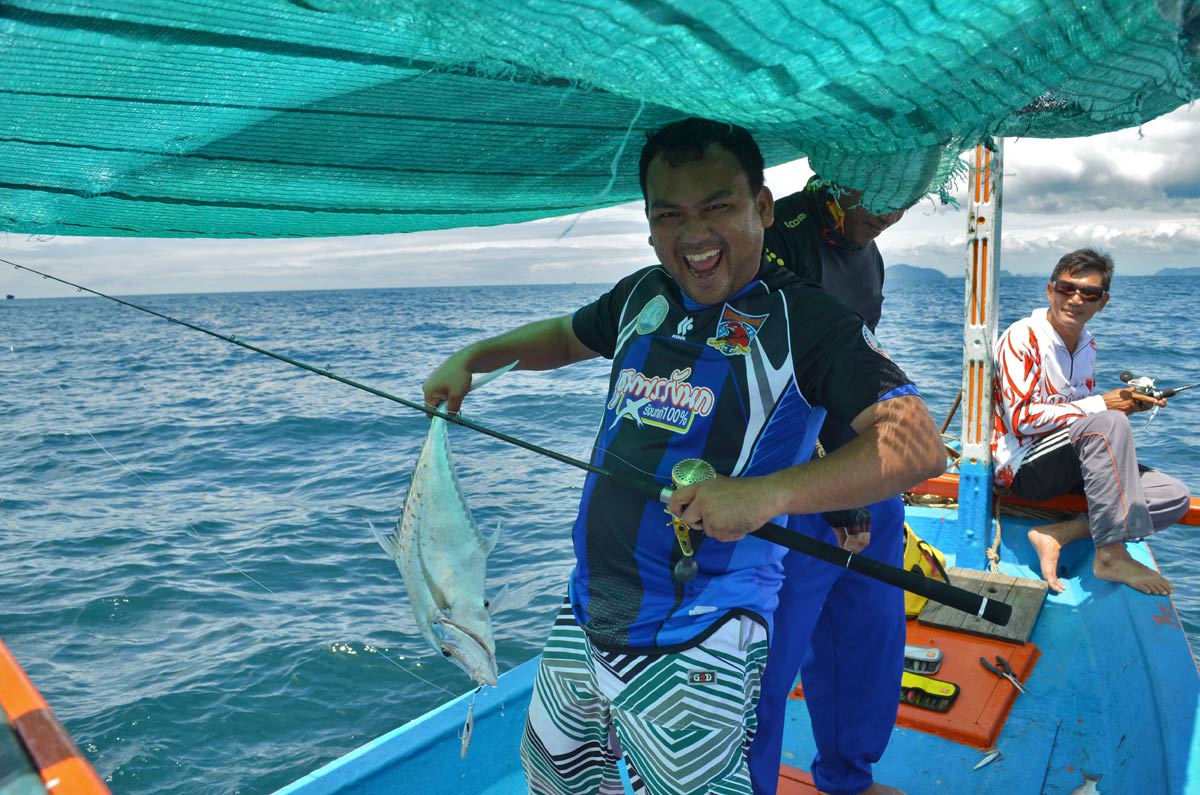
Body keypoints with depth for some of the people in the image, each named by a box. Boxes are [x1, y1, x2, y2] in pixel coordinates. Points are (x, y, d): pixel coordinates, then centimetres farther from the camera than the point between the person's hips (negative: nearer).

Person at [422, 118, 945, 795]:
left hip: (698, 645, -7)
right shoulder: (644, 295, 6)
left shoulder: (803, 320, -13)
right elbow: (566, 336, 26)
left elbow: (921, 444, -22)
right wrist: (472, 357, 13)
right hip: (586, 618, 7)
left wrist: (769, 493, -33)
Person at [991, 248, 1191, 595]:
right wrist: (1101, 404, -17)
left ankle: (1056, 536, -16)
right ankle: (1111, 556, -29)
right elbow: (1021, 419, -21)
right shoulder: (1022, 338, -12)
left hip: (1070, 467, 9)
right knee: (1108, 423, -34)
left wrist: (1127, 405, 0)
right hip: (1025, 466, -8)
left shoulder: (1087, 346, 13)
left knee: (1174, 497, -7)